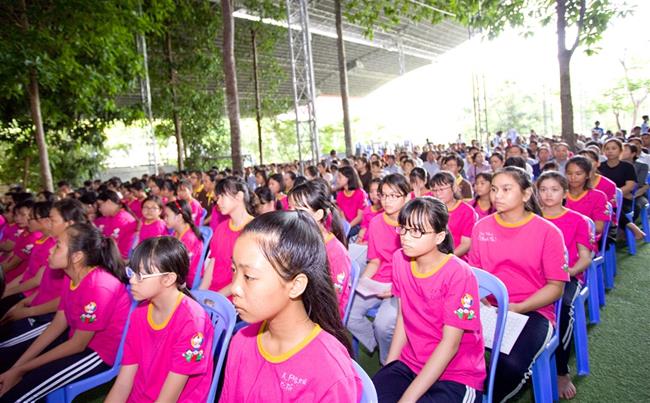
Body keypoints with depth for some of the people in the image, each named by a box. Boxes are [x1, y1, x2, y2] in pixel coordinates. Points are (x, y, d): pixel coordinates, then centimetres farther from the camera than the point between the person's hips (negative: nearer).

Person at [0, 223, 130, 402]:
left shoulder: (99, 286, -29)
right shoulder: (71, 277, 0)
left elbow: (78, 345, -21)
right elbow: (57, 325, 4)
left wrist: (21, 370, -11)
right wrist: (15, 367, 0)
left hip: (101, 352, -9)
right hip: (76, 337, 9)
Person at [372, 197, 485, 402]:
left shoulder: (459, 274, -20)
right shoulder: (400, 259, -4)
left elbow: (450, 344, -20)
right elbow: (403, 317, 4)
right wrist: (388, 366, -1)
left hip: (457, 376, -4)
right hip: (410, 363, 4)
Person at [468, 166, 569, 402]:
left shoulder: (548, 232, -5)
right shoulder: (482, 227, 5)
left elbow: (555, 287, -4)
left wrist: (517, 308, -16)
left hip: (532, 311, -2)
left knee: (512, 365, -30)